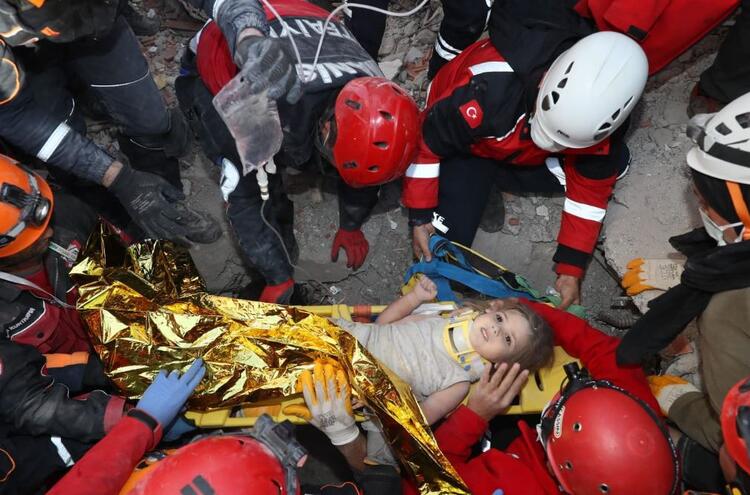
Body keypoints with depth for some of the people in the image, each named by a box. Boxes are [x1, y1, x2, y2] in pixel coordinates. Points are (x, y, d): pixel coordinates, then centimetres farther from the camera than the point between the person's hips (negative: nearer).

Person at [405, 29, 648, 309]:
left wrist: (571, 270, -14)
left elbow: (590, 189, -14)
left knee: (615, 161, -14)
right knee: (444, 241, -16)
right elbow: (426, 138, -28)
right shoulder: (489, 87, -42)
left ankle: (489, 176, -4)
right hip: (467, 144, -3)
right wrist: (420, 215, -21)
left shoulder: (597, 114, -27)